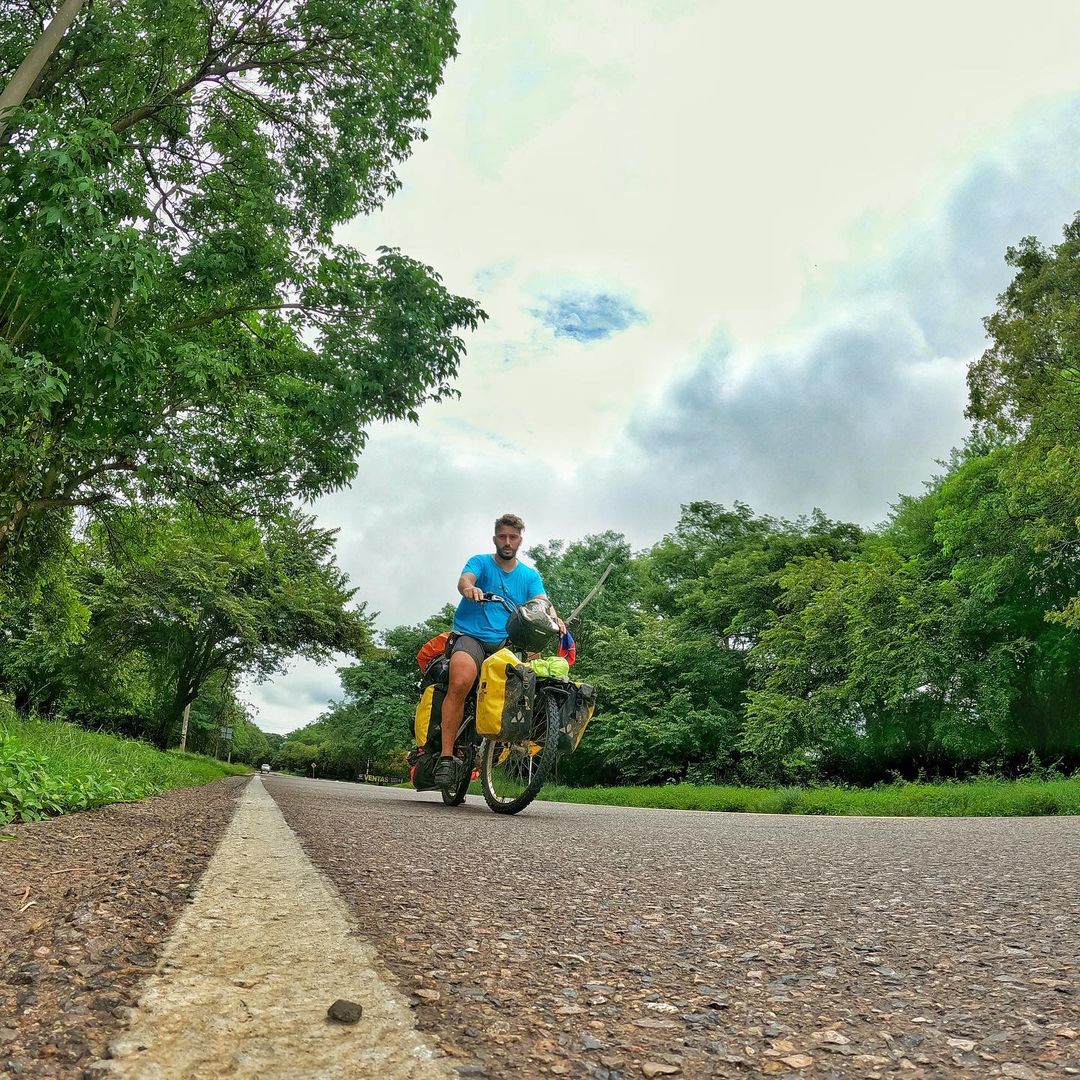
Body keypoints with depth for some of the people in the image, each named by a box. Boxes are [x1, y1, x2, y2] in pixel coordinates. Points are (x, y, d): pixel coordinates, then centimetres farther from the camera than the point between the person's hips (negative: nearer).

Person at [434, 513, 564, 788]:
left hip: (506, 642, 4)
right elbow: (464, 580, -13)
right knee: (460, 683, -30)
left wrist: (555, 619, -23)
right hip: (470, 636, -3)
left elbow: (543, 602, 1)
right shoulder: (481, 562, 8)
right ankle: (446, 756, -24)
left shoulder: (530, 575, 16)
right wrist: (469, 588, -38)